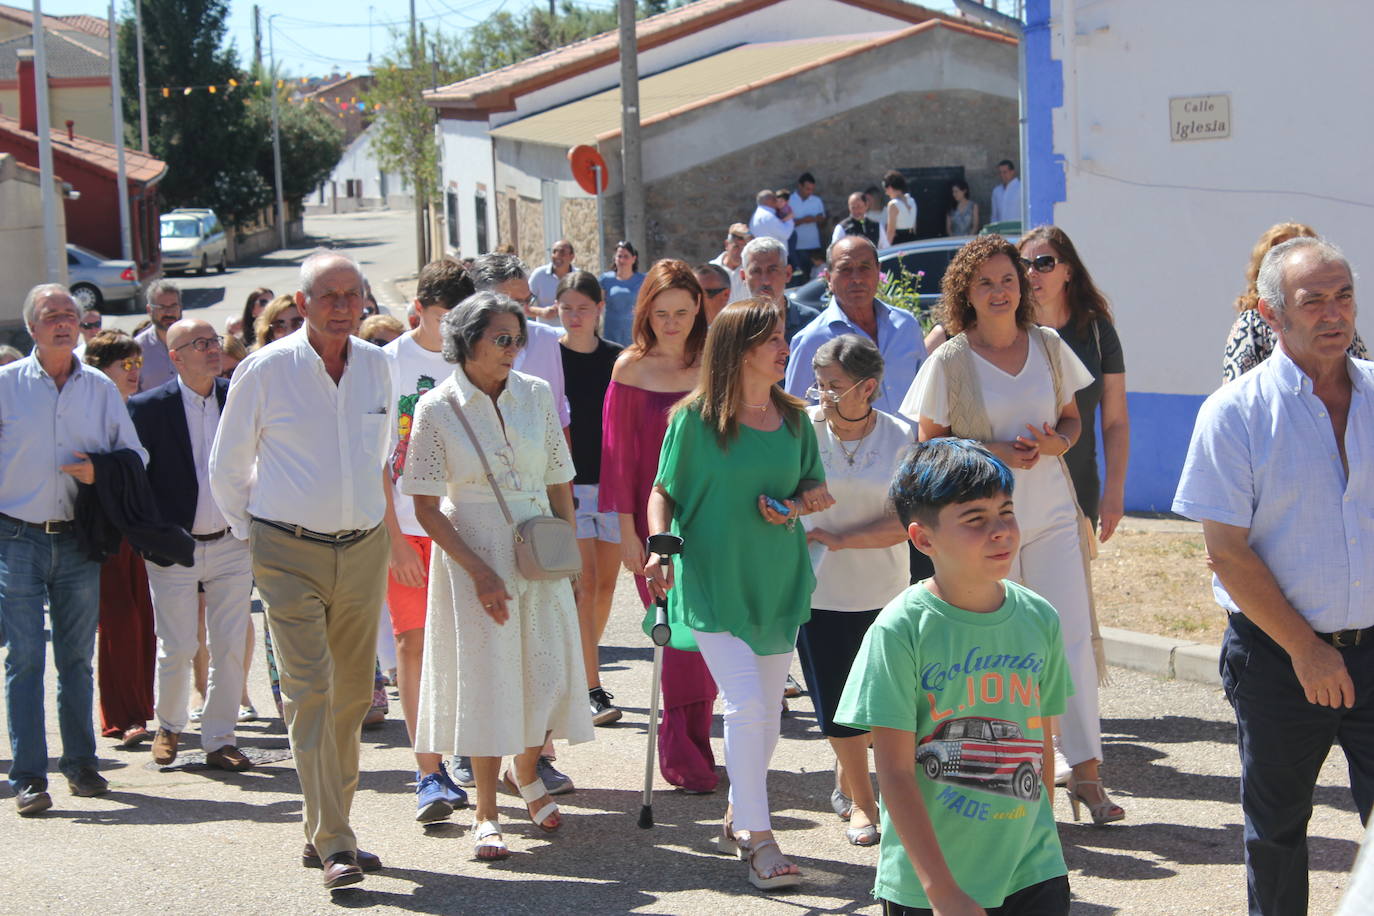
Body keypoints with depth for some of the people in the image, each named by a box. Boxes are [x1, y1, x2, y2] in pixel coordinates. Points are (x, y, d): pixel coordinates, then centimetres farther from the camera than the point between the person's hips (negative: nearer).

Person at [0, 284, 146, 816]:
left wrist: (101, 472, -6)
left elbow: (134, 453, 12)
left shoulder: (101, 388, 8)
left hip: (79, 540, 3)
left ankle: (80, 763, 20)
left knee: (77, 657, 9)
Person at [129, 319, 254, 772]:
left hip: (232, 544, 3)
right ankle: (168, 727, 26)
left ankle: (220, 740, 14)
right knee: (176, 649, 2)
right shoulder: (149, 407, -6)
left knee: (231, 648, 3)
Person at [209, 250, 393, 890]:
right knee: (309, 692, -12)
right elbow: (227, 467, 3)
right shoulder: (264, 371, -8)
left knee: (352, 694, 9)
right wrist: (250, 536, 7)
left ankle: (324, 832, 21)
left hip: (363, 549, 5)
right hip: (290, 554, -5)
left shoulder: (377, 365, 5)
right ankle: (334, 844, -13)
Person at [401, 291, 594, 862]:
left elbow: (559, 484, 10)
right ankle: (486, 813, 11)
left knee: (550, 669, 3)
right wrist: (479, 572, -14)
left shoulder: (537, 395, 3)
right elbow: (426, 507, -8)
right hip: (472, 553, -3)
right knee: (485, 674, -1)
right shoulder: (437, 409, -7)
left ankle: (525, 772, 33)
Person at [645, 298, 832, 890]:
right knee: (746, 704, -15)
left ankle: (738, 819, 31)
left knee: (767, 712, 11)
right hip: (712, 581, -5)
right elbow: (663, 491, -1)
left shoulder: (792, 418, 6)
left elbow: (814, 487, 15)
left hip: (777, 580, 5)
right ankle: (760, 841, -8)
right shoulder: (695, 419, -7)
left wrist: (796, 506, -6)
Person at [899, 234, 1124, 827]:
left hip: (1053, 512, 2)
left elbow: (1072, 418, 15)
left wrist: (1058, 441, -8)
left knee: (1073, 637, -5)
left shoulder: (1049, 346, 5)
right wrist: (991, 451, -15)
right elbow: (928, 444, -1)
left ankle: (1085, 772, 0)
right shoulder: (949, 361, -5)